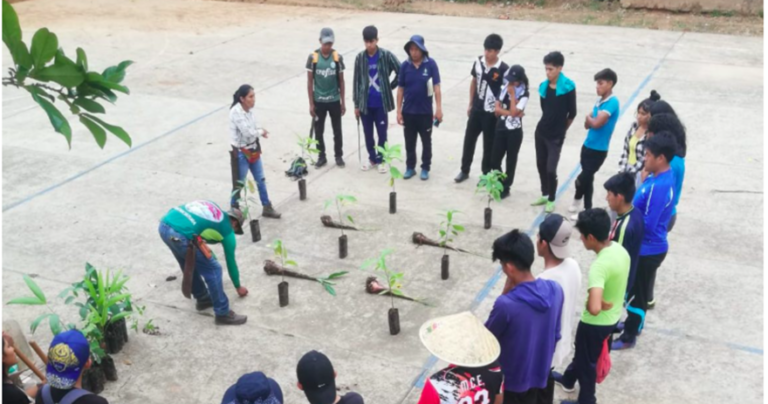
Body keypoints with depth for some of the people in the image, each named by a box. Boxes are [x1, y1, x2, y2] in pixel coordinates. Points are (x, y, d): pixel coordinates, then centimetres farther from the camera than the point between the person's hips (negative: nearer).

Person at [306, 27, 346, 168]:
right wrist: (311, 103, -5)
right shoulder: (312, 57, -8)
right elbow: (309, 81, -4)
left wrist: (343, 102, 2)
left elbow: (341, 81, 1)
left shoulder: (338, 57, -6)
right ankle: (321, 156, 24)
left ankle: (339, 156, 26)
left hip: (334, 100, 0)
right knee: (318, 130, 8)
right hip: (318, 101, 0)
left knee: (337, 130, 10)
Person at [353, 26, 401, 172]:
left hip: (381, 103, -2)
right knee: (368, 133, 12)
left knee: (382, 133, 6)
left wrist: (391, 86, 0)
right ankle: (372, 158, 30)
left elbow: (401, 72, -1)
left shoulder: (387, 55, -8)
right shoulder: (360, 58, -1)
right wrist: (356, 104, 3)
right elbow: (356, 81, 3)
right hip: (365, 103, 2)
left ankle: (381, 159, 22)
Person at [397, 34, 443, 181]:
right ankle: (410, 167, 28)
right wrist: (399, 111, 0)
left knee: (426, 141, 12)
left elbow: (436, 87, -9)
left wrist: (439, 108, -13)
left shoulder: (431, 64, -11)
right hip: (408, 111, 2)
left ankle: (425, 168, 26)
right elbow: (400, 89, 1)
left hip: (425, 111, -2)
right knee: (409, 142, 13)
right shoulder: (405, 65, -5)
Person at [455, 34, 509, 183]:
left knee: (489, 144, 9)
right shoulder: (478, 62, -3)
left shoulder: (503, 69, -17)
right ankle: (464, 170, 30)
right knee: (469, 139, 13)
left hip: (491, 112, -4)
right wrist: (470, 104, 11)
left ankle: (486, 174, 25)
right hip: (476, 109, 4)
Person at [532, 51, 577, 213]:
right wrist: (550, 124, 11)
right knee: (541, 166, 15)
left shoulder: (568, 87, -14)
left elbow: (572, 113, -8)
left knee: (551, 170, -4)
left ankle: (551, 200, 15)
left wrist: (561, 129, 3)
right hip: (540, 132, 5)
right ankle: (545, 195, 33)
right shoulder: (543, 86, 0)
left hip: (556, 136, -5)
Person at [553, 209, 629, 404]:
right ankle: (568, 379, 57)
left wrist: (600, 304, -24)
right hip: (613, 317, 8)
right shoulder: (620, 249, -8)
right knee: (583, 350, 32)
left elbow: (594, 308, -46)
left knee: (587, 360, 18)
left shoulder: (599, 265, -36)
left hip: (596, 323, -8)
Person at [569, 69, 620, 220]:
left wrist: (589, 118, -4)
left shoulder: (612, 102, -16)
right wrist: (590, 119, -9)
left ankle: (577, 200, 22)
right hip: (588, 146, 7)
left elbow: (596, 123, -24)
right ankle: (587, 211, 28)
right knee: (587, 179, 15)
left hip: (599, 150, -7)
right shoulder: (599, 101, 10)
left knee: (583, 178, -1)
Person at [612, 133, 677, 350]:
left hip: (648, 249, -9)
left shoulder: (658, 187, -30)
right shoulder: (662, 177, 1)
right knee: (634, 288, 26)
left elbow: (647, 225, -28)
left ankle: (629, 336, 24)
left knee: (637, 293, 8)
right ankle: (634, 323, 46)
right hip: (647, 247, 9)